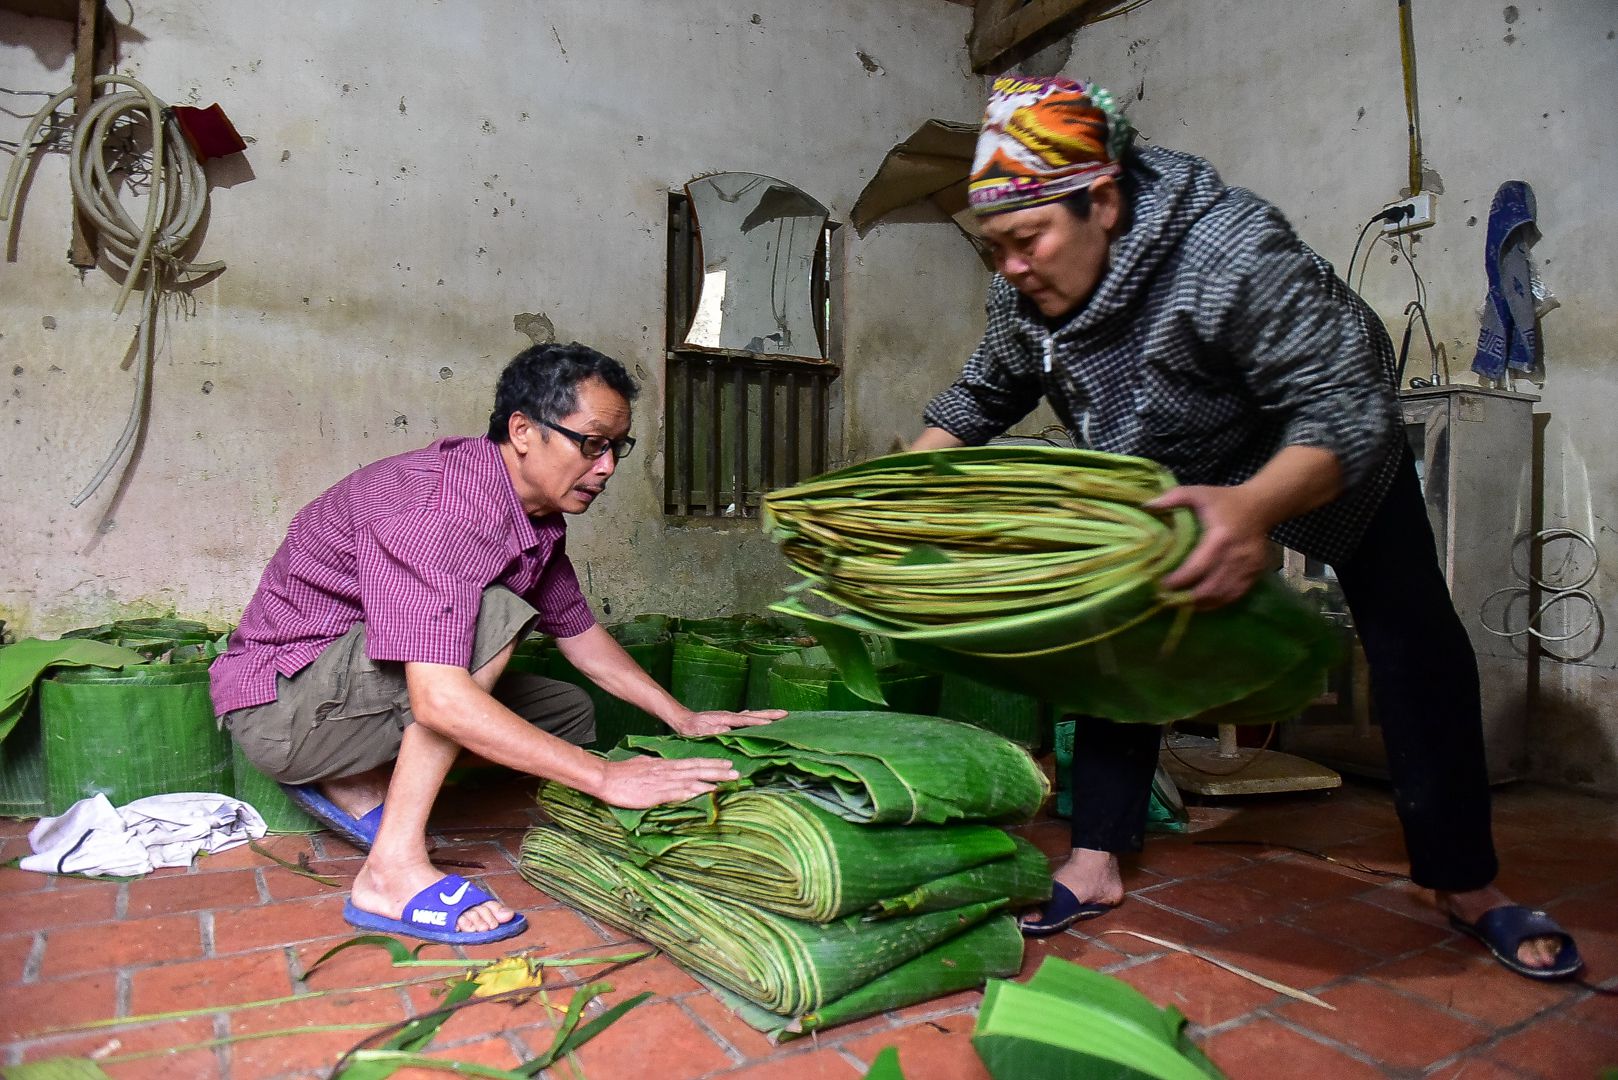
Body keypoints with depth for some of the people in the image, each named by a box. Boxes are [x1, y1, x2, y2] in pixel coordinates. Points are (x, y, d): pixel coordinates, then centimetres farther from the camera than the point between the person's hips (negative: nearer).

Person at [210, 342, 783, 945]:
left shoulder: (538, 515, -2)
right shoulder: (437, 506, -31)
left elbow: (579, 633, 10)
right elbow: (440, 701, -39)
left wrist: (685, 720, 3)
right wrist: (606, 777, -38)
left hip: (371, 684, 9)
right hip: (280, 702, -9)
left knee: (570, 713, 6)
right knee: (493, 617, -30)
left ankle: (355, 784, 6)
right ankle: (393, 870, -25)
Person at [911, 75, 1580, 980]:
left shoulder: (1234, 252, -40)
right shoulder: (1022, 294, -20)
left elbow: (1348, 412, -44)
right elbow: (981, 398, -4)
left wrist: (1254, 507, -64)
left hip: (1329, 448, -4)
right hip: (1159, 472, 4)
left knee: (1413, 636, -5)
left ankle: (1467, 886, 11)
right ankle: (1096, 865, 0)